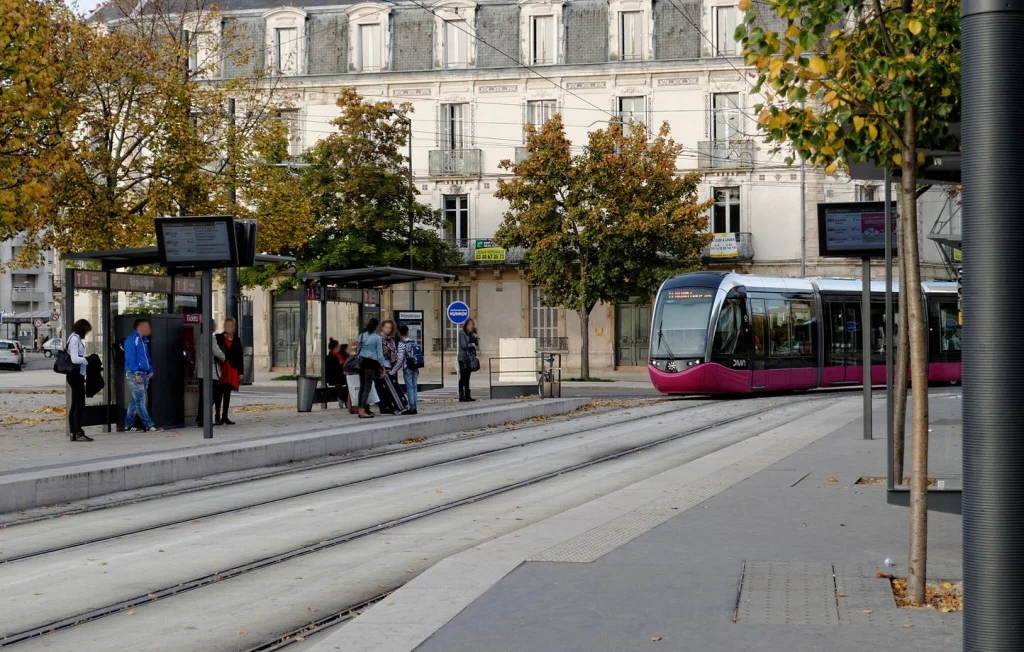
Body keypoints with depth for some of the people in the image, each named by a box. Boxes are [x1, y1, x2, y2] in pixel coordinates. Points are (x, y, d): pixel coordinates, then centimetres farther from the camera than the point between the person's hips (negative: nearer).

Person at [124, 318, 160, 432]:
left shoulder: (143, 340, 20)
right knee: (140, 400, -8)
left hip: (144, 374, 10)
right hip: (134, 374, -9)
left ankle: (129, 425, 16)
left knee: (136, 400, 11)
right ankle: (148, 425, -11)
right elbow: (130, 358, -16)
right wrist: (136, 373, -21)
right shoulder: (132, 339, -9)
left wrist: (150, 371, 13)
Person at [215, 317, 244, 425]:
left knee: (227, 394, 8)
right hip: (220, 368, -3)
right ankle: (218, 417, -4)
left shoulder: (236, 340, 9)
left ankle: (224, 417, 12)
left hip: (232, 370, 3)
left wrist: (240, 372, 5)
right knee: (219, 393, -5)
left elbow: (240, 357, 9)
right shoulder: (218, 338, 2)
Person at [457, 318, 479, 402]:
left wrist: (475, 337, -2)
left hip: (470, 358, 7)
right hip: (463, 358, -7)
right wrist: (472, 345, 1)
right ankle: (461, 396, -8)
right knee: (463, 377, -8)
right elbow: (463, 345, -14)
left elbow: (477, 343, 16)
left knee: (467, 377, 8)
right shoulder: (462, 333, -6)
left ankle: (467, 395, 8)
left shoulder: (471, 334, 17)